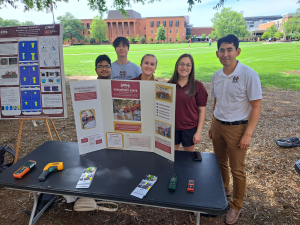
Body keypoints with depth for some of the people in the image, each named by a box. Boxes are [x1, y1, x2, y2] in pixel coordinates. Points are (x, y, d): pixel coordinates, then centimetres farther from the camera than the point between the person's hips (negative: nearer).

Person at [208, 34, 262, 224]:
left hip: (237, 128, -5)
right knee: (220, 163, 19)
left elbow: (257, 106, -13)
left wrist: (248, 134, -17)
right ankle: (223, 190, 45)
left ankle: (236, 207, 29)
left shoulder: (248, 75, -15)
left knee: (237, 170, 8)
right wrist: (212, 126, 13)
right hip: (218, 125, 5)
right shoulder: (216, 76, 3)